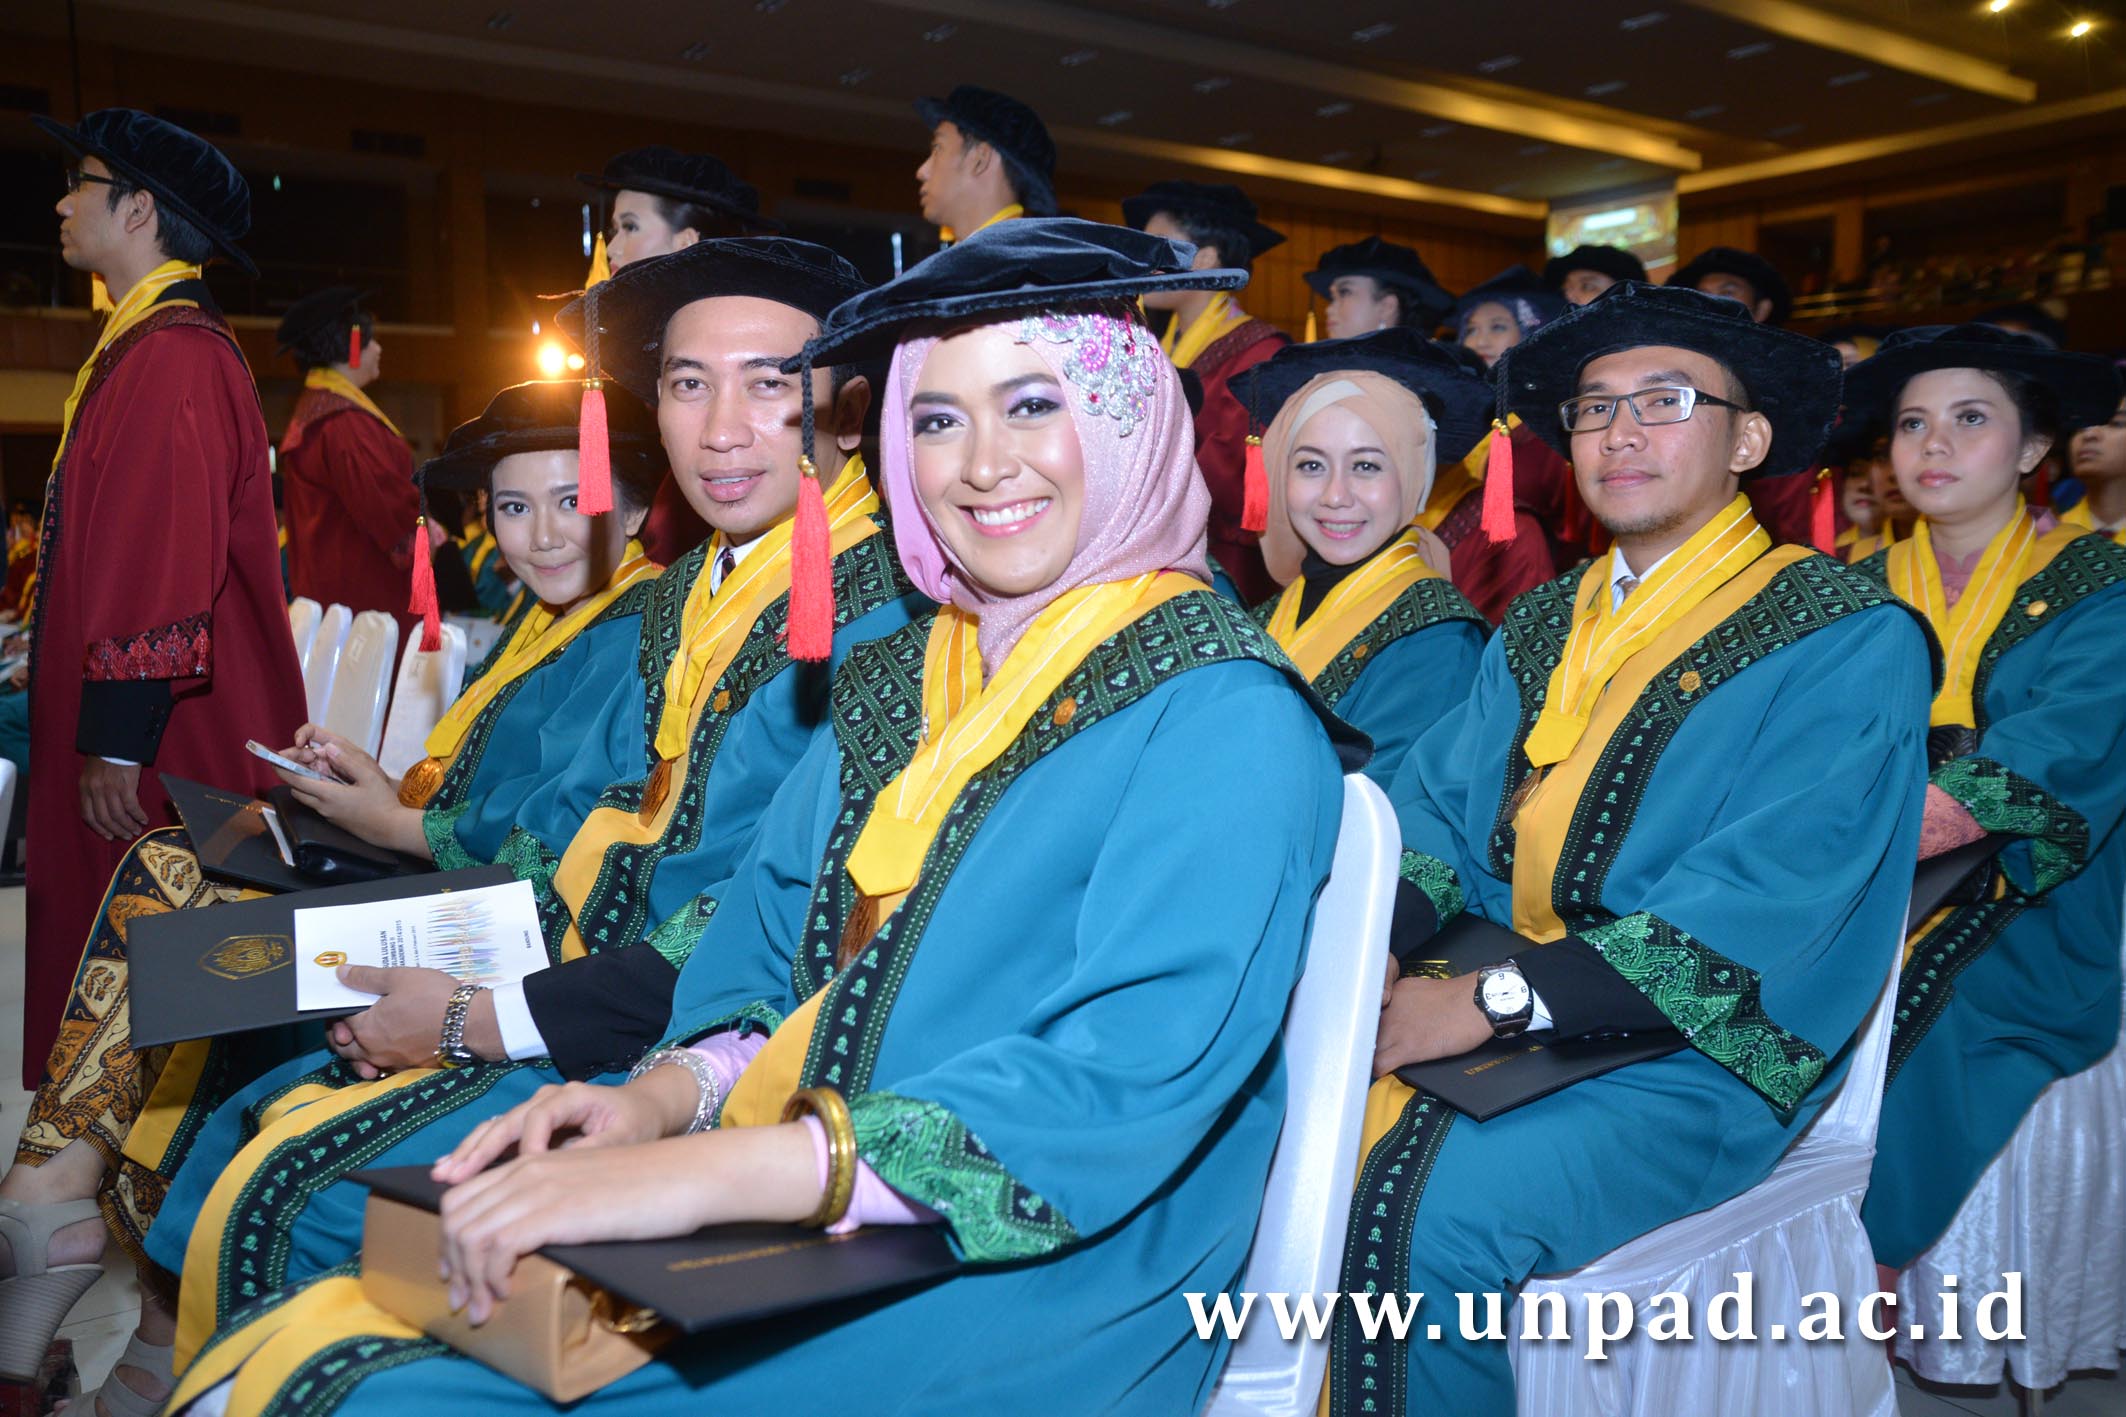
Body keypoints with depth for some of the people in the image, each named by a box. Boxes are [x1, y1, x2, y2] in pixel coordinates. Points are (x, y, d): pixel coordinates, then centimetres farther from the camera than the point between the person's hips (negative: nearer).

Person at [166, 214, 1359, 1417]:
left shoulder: (1228, 721, -10)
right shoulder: (892, 688, 11)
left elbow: (1124, 1087, -20)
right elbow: (762, 970, 13)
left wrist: (702, 1173, -26)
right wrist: (667, 1095, -9)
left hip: (1027, 1296, -5)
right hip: (823, 1251, 6)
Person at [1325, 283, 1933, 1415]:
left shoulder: (1848, 644, -6)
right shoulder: (1542, 626, 15)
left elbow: (1765, 900, -17)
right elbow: (1439, 803, 10)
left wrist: (1493, 1002, -22)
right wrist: (1373, 943, -11)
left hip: (1698, 1057, -5)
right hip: (1504, 1007, 6)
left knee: (1424, 1207, -29)